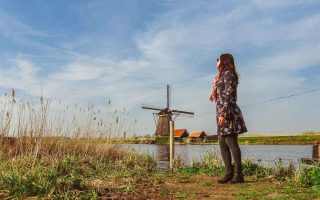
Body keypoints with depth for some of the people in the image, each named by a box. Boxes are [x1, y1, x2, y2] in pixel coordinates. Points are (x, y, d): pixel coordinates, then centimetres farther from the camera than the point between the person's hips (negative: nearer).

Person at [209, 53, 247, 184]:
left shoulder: (228, 74, -7)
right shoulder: (222, 76, 22)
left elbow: (228, 96, -16)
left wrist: (223, 114, -21)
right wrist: (220, 114, 19)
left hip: (228, 114, -10)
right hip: (222, 114, 10)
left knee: (231, 143, -8)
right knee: (222, 143, 8)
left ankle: (238, 174, -2)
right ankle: (229, 172, 12)